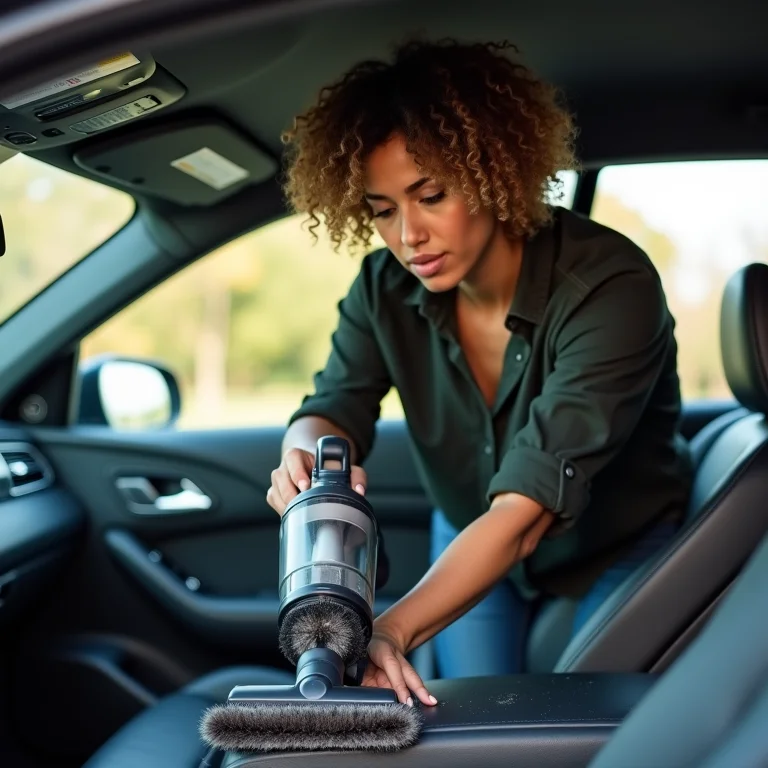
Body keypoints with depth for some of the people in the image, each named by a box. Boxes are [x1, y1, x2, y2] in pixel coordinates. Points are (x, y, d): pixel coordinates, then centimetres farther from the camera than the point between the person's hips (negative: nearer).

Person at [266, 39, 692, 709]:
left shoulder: (611, 287, -35)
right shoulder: (387, 287, -18)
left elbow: (526, 507, -42)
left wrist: (393, 630, -54)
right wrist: (308, 452, -44)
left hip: (620, 553, -3)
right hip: (471, 541, 4)